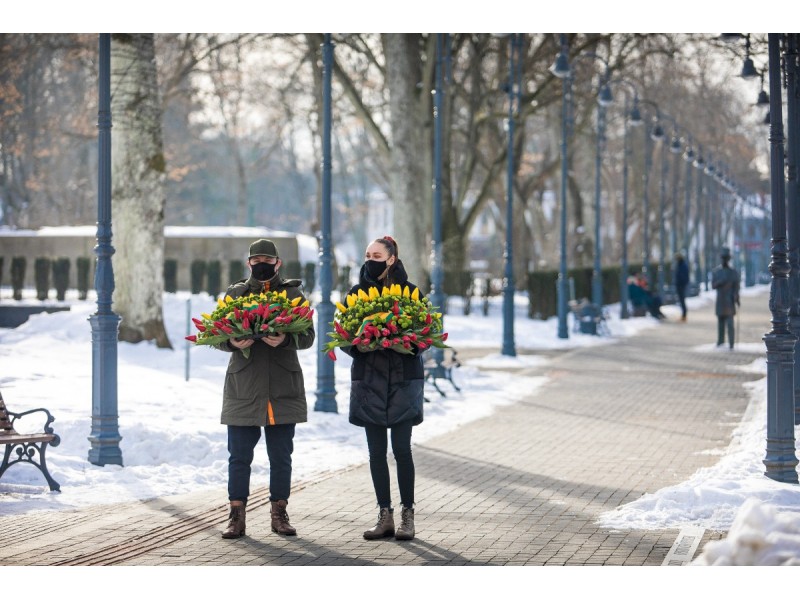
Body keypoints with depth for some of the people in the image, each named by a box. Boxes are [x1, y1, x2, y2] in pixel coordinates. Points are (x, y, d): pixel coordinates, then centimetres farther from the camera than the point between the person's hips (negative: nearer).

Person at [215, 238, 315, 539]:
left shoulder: (293, 294, 8)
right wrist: (232, 342, -16)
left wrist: (286, 340, -21)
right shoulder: (234, 294, 10)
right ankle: (236, 516, 7)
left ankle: (279, 513, 15)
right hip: (243, 388, 0)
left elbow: (308, 336, 0)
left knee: (281, 455, 5)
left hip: (283, 388, 0)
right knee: (239, 455, 1)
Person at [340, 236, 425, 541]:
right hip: (369, 379, 3)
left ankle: (407, 516, 3)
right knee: (376, 451, 3)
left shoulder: (408, 291, 1)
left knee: (401, 448, -6)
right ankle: (385, 516, 9)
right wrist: (358, 345, -13)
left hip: (402, 379, -3)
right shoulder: (356, 292, 8)